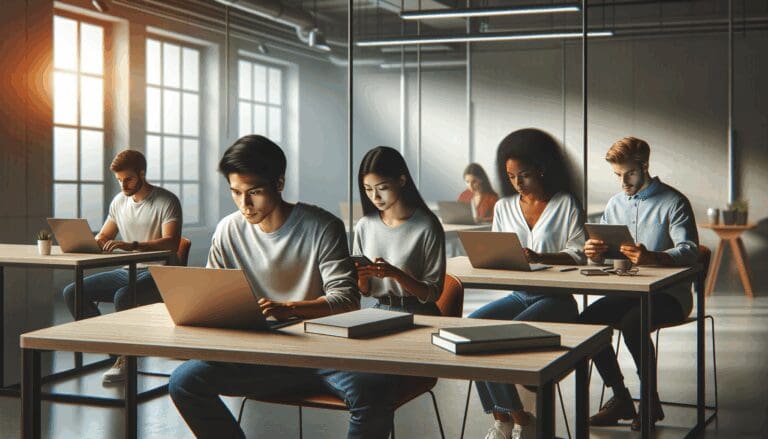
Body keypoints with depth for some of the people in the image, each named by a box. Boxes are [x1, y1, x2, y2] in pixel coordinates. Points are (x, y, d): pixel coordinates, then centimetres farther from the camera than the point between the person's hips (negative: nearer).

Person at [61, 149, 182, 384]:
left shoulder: (166, 201, -8)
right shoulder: (119, 201, 13)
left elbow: (171, 242, -21)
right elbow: (102, 237, 20)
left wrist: (132, 245, -34)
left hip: (157, 274, -7)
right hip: (127, 272, 7)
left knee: (123, 297, -36)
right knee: (72, 292, -9)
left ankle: (127, 359, -17)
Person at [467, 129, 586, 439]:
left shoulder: (565, 204, 2)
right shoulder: (503, 207, 16)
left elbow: (578, 253, -6)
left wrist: (540, 257, -22)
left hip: (556, 298, -5)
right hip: (517, 294, 5)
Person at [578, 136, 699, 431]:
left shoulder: (673, 202, -6)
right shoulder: (615, 204, 14)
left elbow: (690, 251, -19)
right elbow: (602, 251, 14)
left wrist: (653, 257, -40)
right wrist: (594, 253, -13)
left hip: (668, 293, -6)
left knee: (632, 323, -33)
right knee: (587, 320, -18)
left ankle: (651, 403, -13)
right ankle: (620, 398, -4)